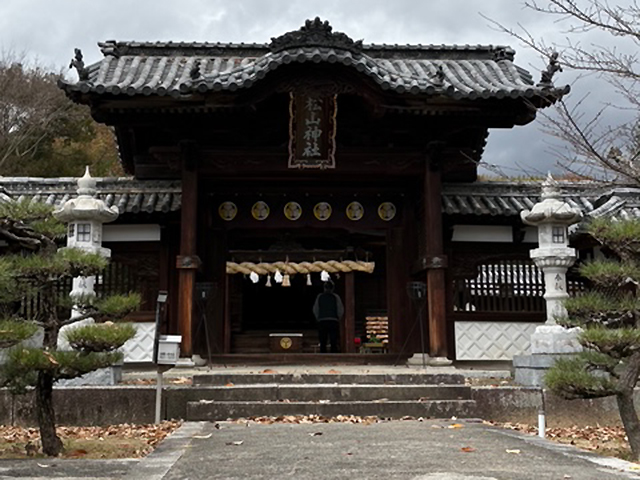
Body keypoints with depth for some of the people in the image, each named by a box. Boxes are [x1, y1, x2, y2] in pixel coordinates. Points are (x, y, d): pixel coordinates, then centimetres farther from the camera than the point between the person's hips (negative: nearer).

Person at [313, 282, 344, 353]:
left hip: (322, 321, 1)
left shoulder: (319, 297, 8)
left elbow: (315, 310, 7)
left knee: (323, 343, 2)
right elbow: (341, 310, 1)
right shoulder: (336, 297, 3)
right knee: (334, 343, -2)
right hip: (334, 322, -1)